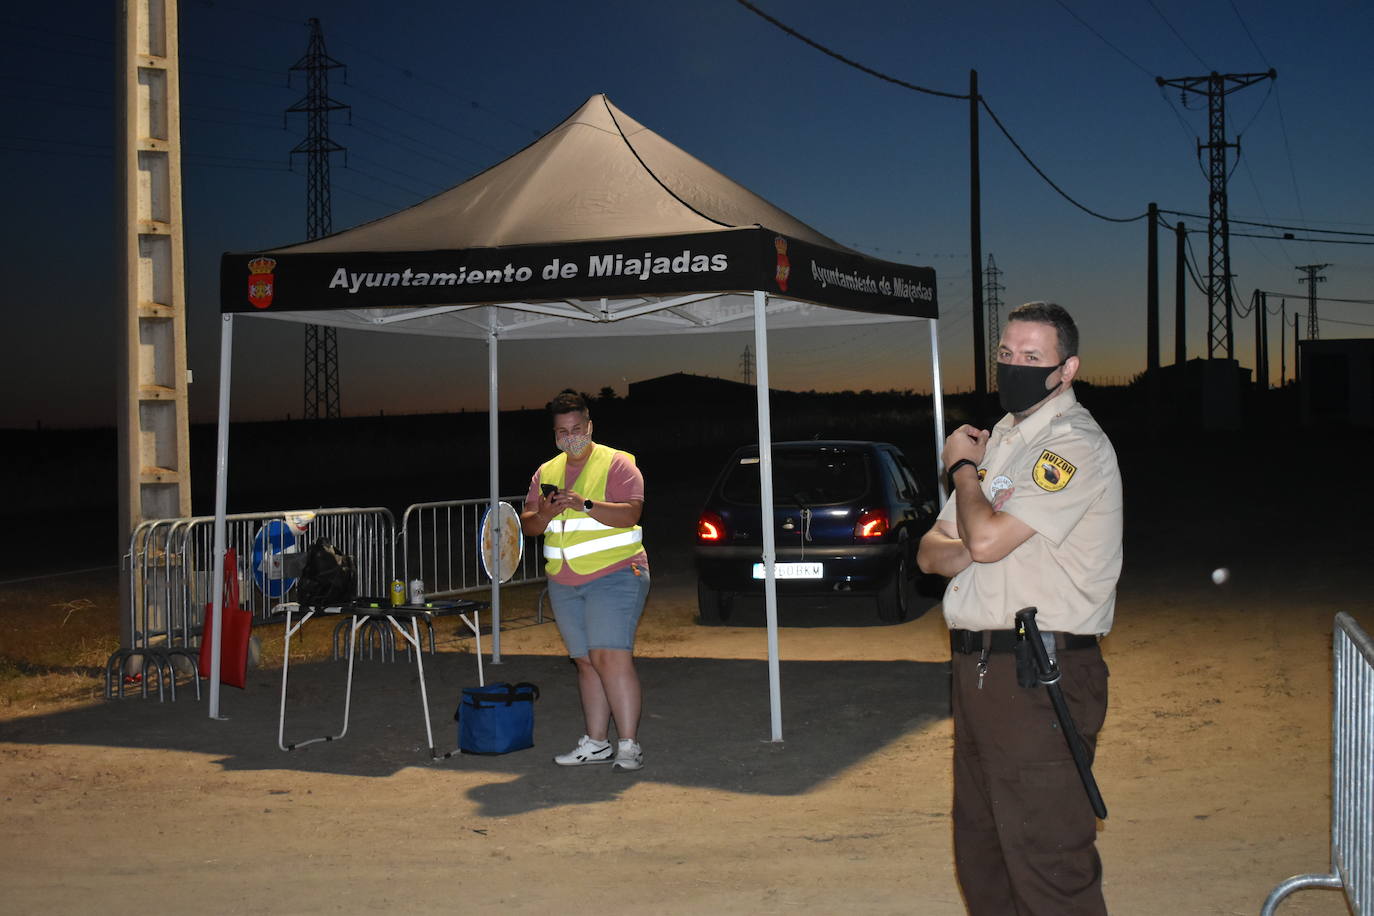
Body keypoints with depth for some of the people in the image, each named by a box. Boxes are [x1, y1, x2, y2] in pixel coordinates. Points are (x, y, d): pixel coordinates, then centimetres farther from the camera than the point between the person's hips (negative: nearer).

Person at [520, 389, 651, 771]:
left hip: (615, 574, -6)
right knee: (586, 662, 7)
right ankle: (595, 743, 11)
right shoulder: (546, 472, 16)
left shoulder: (617, 464, -3)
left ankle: (629, 746, -14)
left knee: (611, 657, -15)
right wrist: (545, 514, -9)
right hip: (564, 583, 6)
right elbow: (527, 524, 13)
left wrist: (585, 505, -26)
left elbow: (630, 513, -15)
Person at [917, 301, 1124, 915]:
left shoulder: (1074, 443, -10)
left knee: (1047, 865, -8)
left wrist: (961, 468, -1)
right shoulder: (1000, 438, 19)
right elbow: (930, 551, 16)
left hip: (1040, 678, -9)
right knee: (980, 851, 15)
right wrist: (964, 551, -8)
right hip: (977, 667, 9)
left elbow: (987, 538, -20)